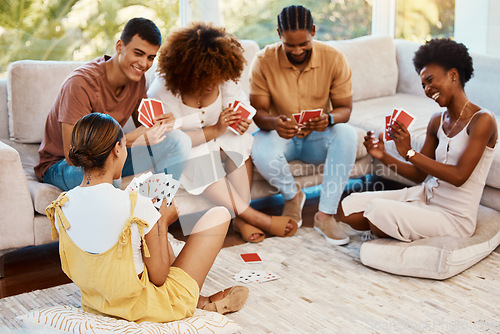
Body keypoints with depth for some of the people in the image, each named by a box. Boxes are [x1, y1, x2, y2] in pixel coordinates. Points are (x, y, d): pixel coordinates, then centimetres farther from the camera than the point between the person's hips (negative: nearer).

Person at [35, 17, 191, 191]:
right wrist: (130, 140, -39)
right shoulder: (80, 84, -28)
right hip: (59, 164, -7)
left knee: (178, 140, -7)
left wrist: (159, 123, -18)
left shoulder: (137, 78, -5)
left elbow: (143, 124, 8)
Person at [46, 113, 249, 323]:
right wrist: (163, 223, -2)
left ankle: (199, 300, 32)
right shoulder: (137, 206, -28)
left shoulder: (60, 207, -10)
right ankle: (206, 303, 25)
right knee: (218, 215, 7)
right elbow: (158, 278, -18)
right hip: (149, 309, -6)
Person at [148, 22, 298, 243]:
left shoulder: (224, 81, -8)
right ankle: (256, 218, -29)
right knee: (201, 160, -37)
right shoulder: (163, 91, -21)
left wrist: (242, 121, -21)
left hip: (218, 141, 4)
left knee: (239, 142, -29)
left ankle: (240, 219, -27)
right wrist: (215, 130, -32)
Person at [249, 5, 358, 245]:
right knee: (261, 153, -35)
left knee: (347, 135, -32)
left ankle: (325, 214, -23)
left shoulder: (333, 59, -12)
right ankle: (292, 196, 0)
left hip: (317, 137, 1)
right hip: (280, 136, -1)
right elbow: (258, 111, -13)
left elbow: (345, 108, -9)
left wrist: (329, 119, -35)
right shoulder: (264, 61, -14)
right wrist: (274, 123, -39)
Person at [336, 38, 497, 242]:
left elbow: (459, 176, -23)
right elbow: (419, 175, 10)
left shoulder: (482, 120, -15)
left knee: (378, 210, -28)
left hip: (454, 217, -7)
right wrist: (384, 157, -6)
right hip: (424, 196, 7)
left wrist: (410, 153, -24)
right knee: (347, 208, -7)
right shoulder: (437, 121, 8)